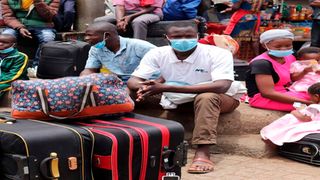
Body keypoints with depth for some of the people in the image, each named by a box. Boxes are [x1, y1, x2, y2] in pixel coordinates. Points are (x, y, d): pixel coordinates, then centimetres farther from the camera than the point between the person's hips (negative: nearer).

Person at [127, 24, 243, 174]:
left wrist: (166, 88, -46)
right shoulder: (157, 54, -15)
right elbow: (132, 81, -17)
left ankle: (202, 151, -40)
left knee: (207, 97, -39)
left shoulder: (218, 54, -27)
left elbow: (221, 86, -41)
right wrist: (145, 88, -46)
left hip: (219, 99, -3)